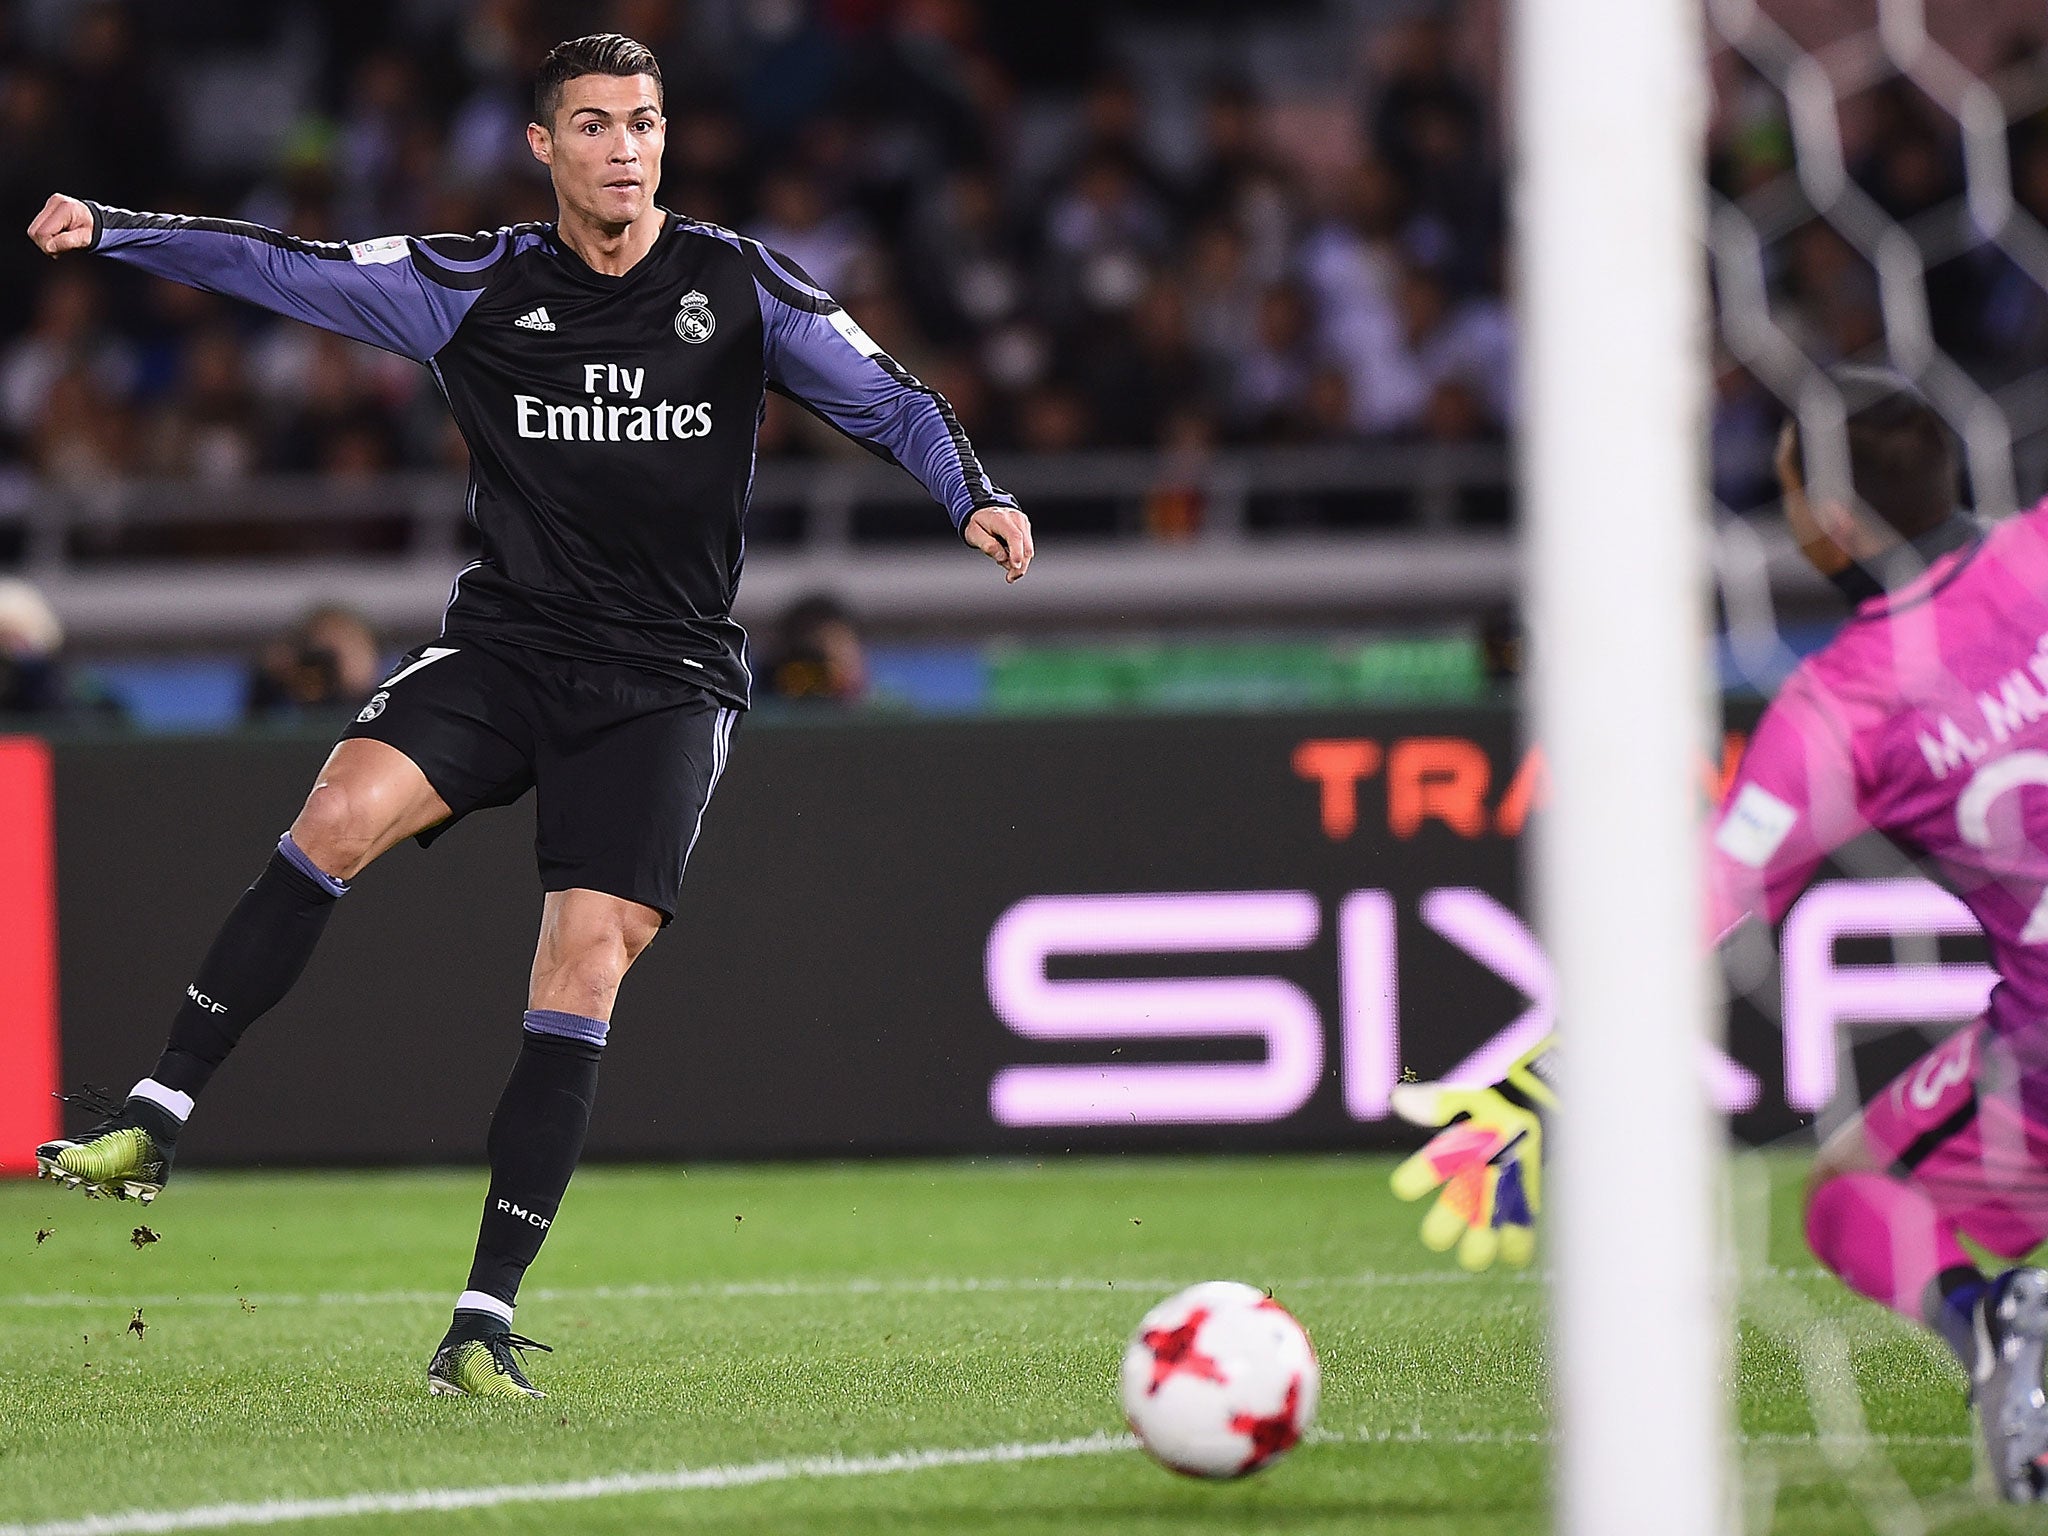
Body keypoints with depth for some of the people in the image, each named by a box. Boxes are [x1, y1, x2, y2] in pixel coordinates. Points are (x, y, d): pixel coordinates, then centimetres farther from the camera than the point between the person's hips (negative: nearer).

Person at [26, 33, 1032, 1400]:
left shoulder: (739, 285, 3)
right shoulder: (480, 286, 4)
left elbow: (888, 401, 5)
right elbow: (290, 270, 2)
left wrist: (978, 496, -12)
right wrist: (112, 231, -7)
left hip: (666, 682, 0)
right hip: (507, 641, 1)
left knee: (588, 963, -13)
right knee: (350, 805, -26)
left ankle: (487, 1320, -9)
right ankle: (156, 1121, -23)